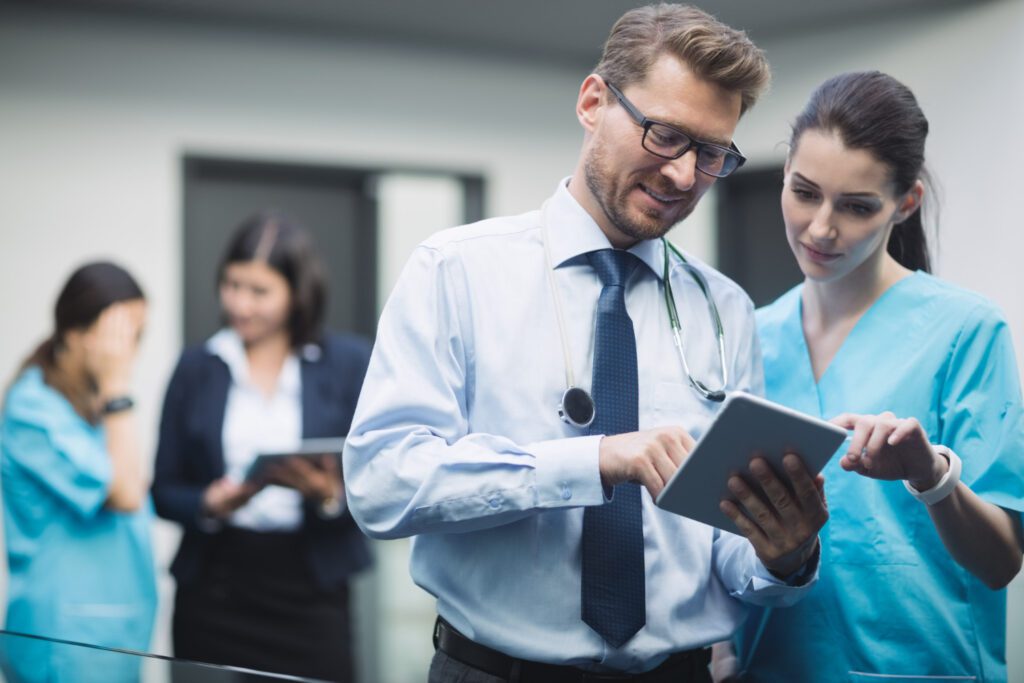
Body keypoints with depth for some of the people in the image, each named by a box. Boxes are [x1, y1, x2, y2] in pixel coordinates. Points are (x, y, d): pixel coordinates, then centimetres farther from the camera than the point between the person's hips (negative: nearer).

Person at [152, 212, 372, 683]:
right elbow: (164, 491, 7)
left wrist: (330, 494, -19)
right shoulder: (197, 367, 7)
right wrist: (211, 504, -12)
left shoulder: (351, 363, 2)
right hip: (214, 591, 1)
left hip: (312, 591, -1)